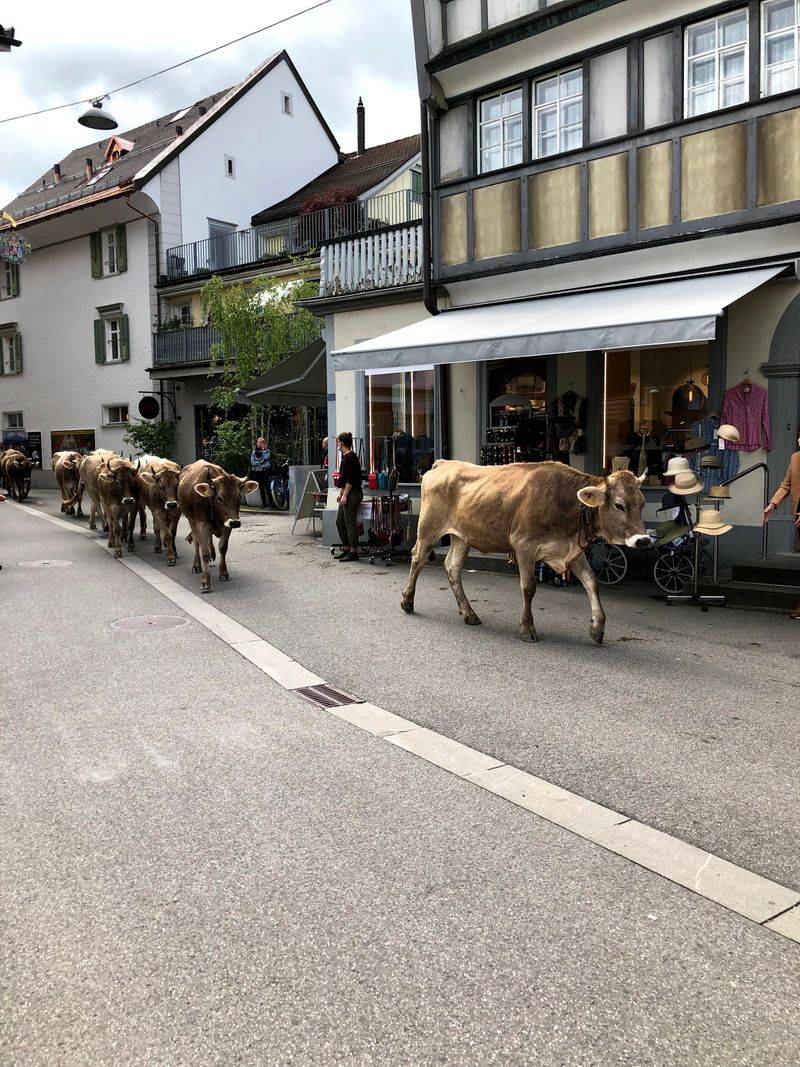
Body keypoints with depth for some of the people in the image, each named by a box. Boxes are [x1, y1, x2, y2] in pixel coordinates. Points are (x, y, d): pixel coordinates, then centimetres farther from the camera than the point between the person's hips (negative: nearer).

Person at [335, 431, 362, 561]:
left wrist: (345, 495, -19)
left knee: (350, 524, -6)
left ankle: (353, 552, 0)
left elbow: (350, 480, -19)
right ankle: (346, 549, 21)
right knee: (339, 522, 13)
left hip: (353, 494, -10)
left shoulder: (350, 457, -15)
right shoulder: (345, 456, 16)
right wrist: (341, 493, 23)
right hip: (347, 494, 10)